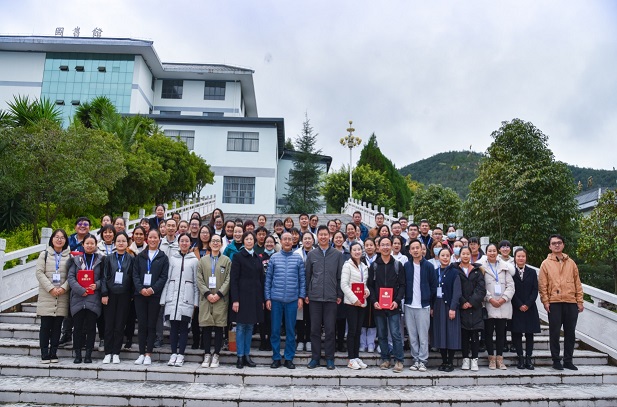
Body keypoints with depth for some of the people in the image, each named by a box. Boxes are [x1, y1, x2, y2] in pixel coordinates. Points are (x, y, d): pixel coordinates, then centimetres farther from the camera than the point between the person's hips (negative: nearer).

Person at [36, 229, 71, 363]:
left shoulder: (69, 256, 10)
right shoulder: (44, 254, 9)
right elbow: (39, 273, -1)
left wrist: (63, 288, -13)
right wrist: (51, 288, -12)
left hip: (63, 296, 1)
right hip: (46, 295, -1)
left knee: (57, 326, 4)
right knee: (45, 326, -1)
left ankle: (53, 354, 11)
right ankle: (45, 354, 6)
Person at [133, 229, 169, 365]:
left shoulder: (163, 257, 6)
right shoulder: (140, 256, 12)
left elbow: (164, 276, -1)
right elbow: (135, 274, 5)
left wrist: (153, 289, -14)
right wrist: (140, 288, -11)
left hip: (155, 295, -2)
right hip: (140, 294, 2)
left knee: (151, 325, 0)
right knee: (141, 325, 2)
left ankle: (148, 354, 5)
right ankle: (141, 354, 9)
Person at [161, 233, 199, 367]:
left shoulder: (194, 260, 6)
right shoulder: (172, 258, 11)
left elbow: (196, 282, 5)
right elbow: (167, 278, 10)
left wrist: (196, 301, 0)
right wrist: (164, 298, 5)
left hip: (187, 298, -2)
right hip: (172, 297, 2)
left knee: (183, 327, 0)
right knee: (173, 326, 4)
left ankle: (180, 355, 8)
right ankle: (173, 354, 12)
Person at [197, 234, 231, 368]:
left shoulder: (226, 260, 7)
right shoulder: (203, 260, 12)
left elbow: (228, 279, -1)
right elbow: (199, 279, 4)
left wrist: (219, 294, -11)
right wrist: (207, 293, -9)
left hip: (221, 298, -1)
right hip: (206, 298, 1)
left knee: (219, 328, 0)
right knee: (206, 328, 2)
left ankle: (216, 356, 6)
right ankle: (207, 355, 10)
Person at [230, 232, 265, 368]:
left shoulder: (257, 259, 14)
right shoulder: (238, 256, -2)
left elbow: (261, 279, 14)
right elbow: (234, 280, -7)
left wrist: (262, 299, 9)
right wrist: (235, 300, -14)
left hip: (255, 296, 5)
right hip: (242, 295, -5)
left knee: (250, 327, 9)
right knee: (241, 327, 0)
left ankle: (247, 356, 16)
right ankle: (240, 357, 7)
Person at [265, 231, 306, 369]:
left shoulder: (298, 259, 5)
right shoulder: (274, 258, 5)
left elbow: (302, 279, 6)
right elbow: (268, 279, 5)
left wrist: (301, 297, -2)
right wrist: (267, 298, 1)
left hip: (292, 300, 0)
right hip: (276, 299, 0)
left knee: (291, 330, 6)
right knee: (275, 330, 5)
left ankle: (289, 358, 16)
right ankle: (276, 358, 16)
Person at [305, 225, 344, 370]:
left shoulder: (337, 254, 4)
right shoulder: (311, 254, 7)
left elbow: (340, 276, 4)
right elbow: (307, 275, 9)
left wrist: (340, 295, 0)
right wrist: (306, 294, 5)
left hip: (331, 297, -1)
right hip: (315, 297, 1)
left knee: (330, 329, 3)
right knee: (315, 329, 6)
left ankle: (329, 358, 14)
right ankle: (315, 357, 17)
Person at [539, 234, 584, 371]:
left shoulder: (571, 263, 12)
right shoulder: (546, 264, 3)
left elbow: (577, 283, 11)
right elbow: (542, 285, 0)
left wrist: (580, 301, 5)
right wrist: (545, 301, -7)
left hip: (571, 303, 3)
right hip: (554, 303, -3)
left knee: (570, 332, 7)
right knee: (554, 332, 2)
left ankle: (568, 360, 17)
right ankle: (556, 360, 10)